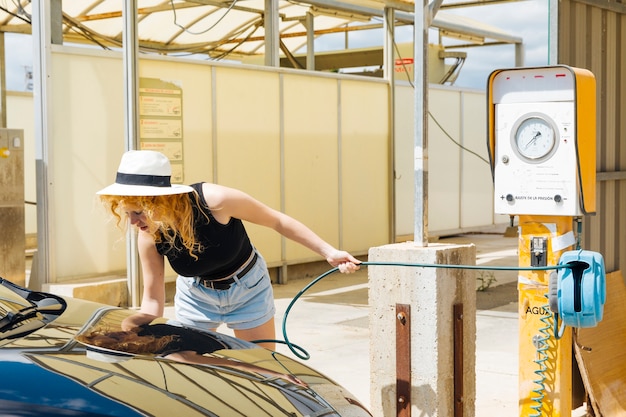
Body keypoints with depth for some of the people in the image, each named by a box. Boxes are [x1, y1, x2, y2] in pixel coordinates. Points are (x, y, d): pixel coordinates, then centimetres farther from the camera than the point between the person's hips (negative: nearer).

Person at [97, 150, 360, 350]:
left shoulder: (215, 200, -36)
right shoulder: (149, 238, -25)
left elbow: (277, 221, -21)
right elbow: (153, 300, -15)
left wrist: (329, 252, -19)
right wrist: (137, 324, -36)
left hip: (248, 290, -2)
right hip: (196, 297, 2)